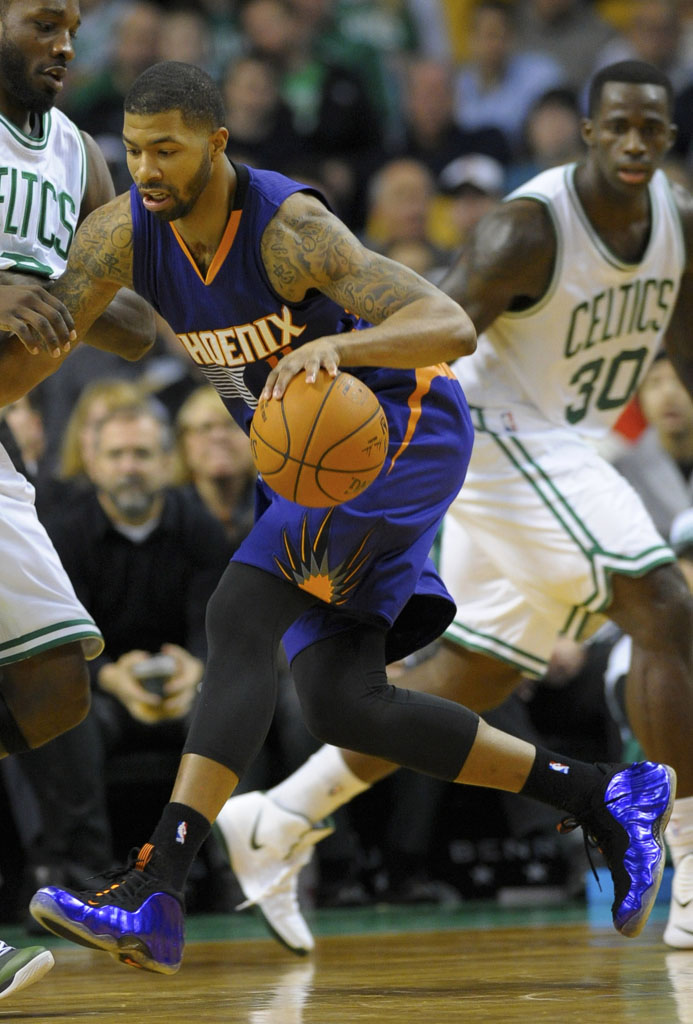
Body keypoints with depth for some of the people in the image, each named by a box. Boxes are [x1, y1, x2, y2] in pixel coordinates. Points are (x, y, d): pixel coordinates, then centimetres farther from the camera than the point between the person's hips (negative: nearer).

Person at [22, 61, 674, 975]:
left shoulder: (288, 228, -27)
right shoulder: (124, 232, -8)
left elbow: (453, 328, -35)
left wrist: (334, 346, -53)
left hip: (401, 429, -8)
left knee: (241, 616, -25)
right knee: (341, 705, 0)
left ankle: (153, 896, -33)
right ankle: (601, 796, 12)